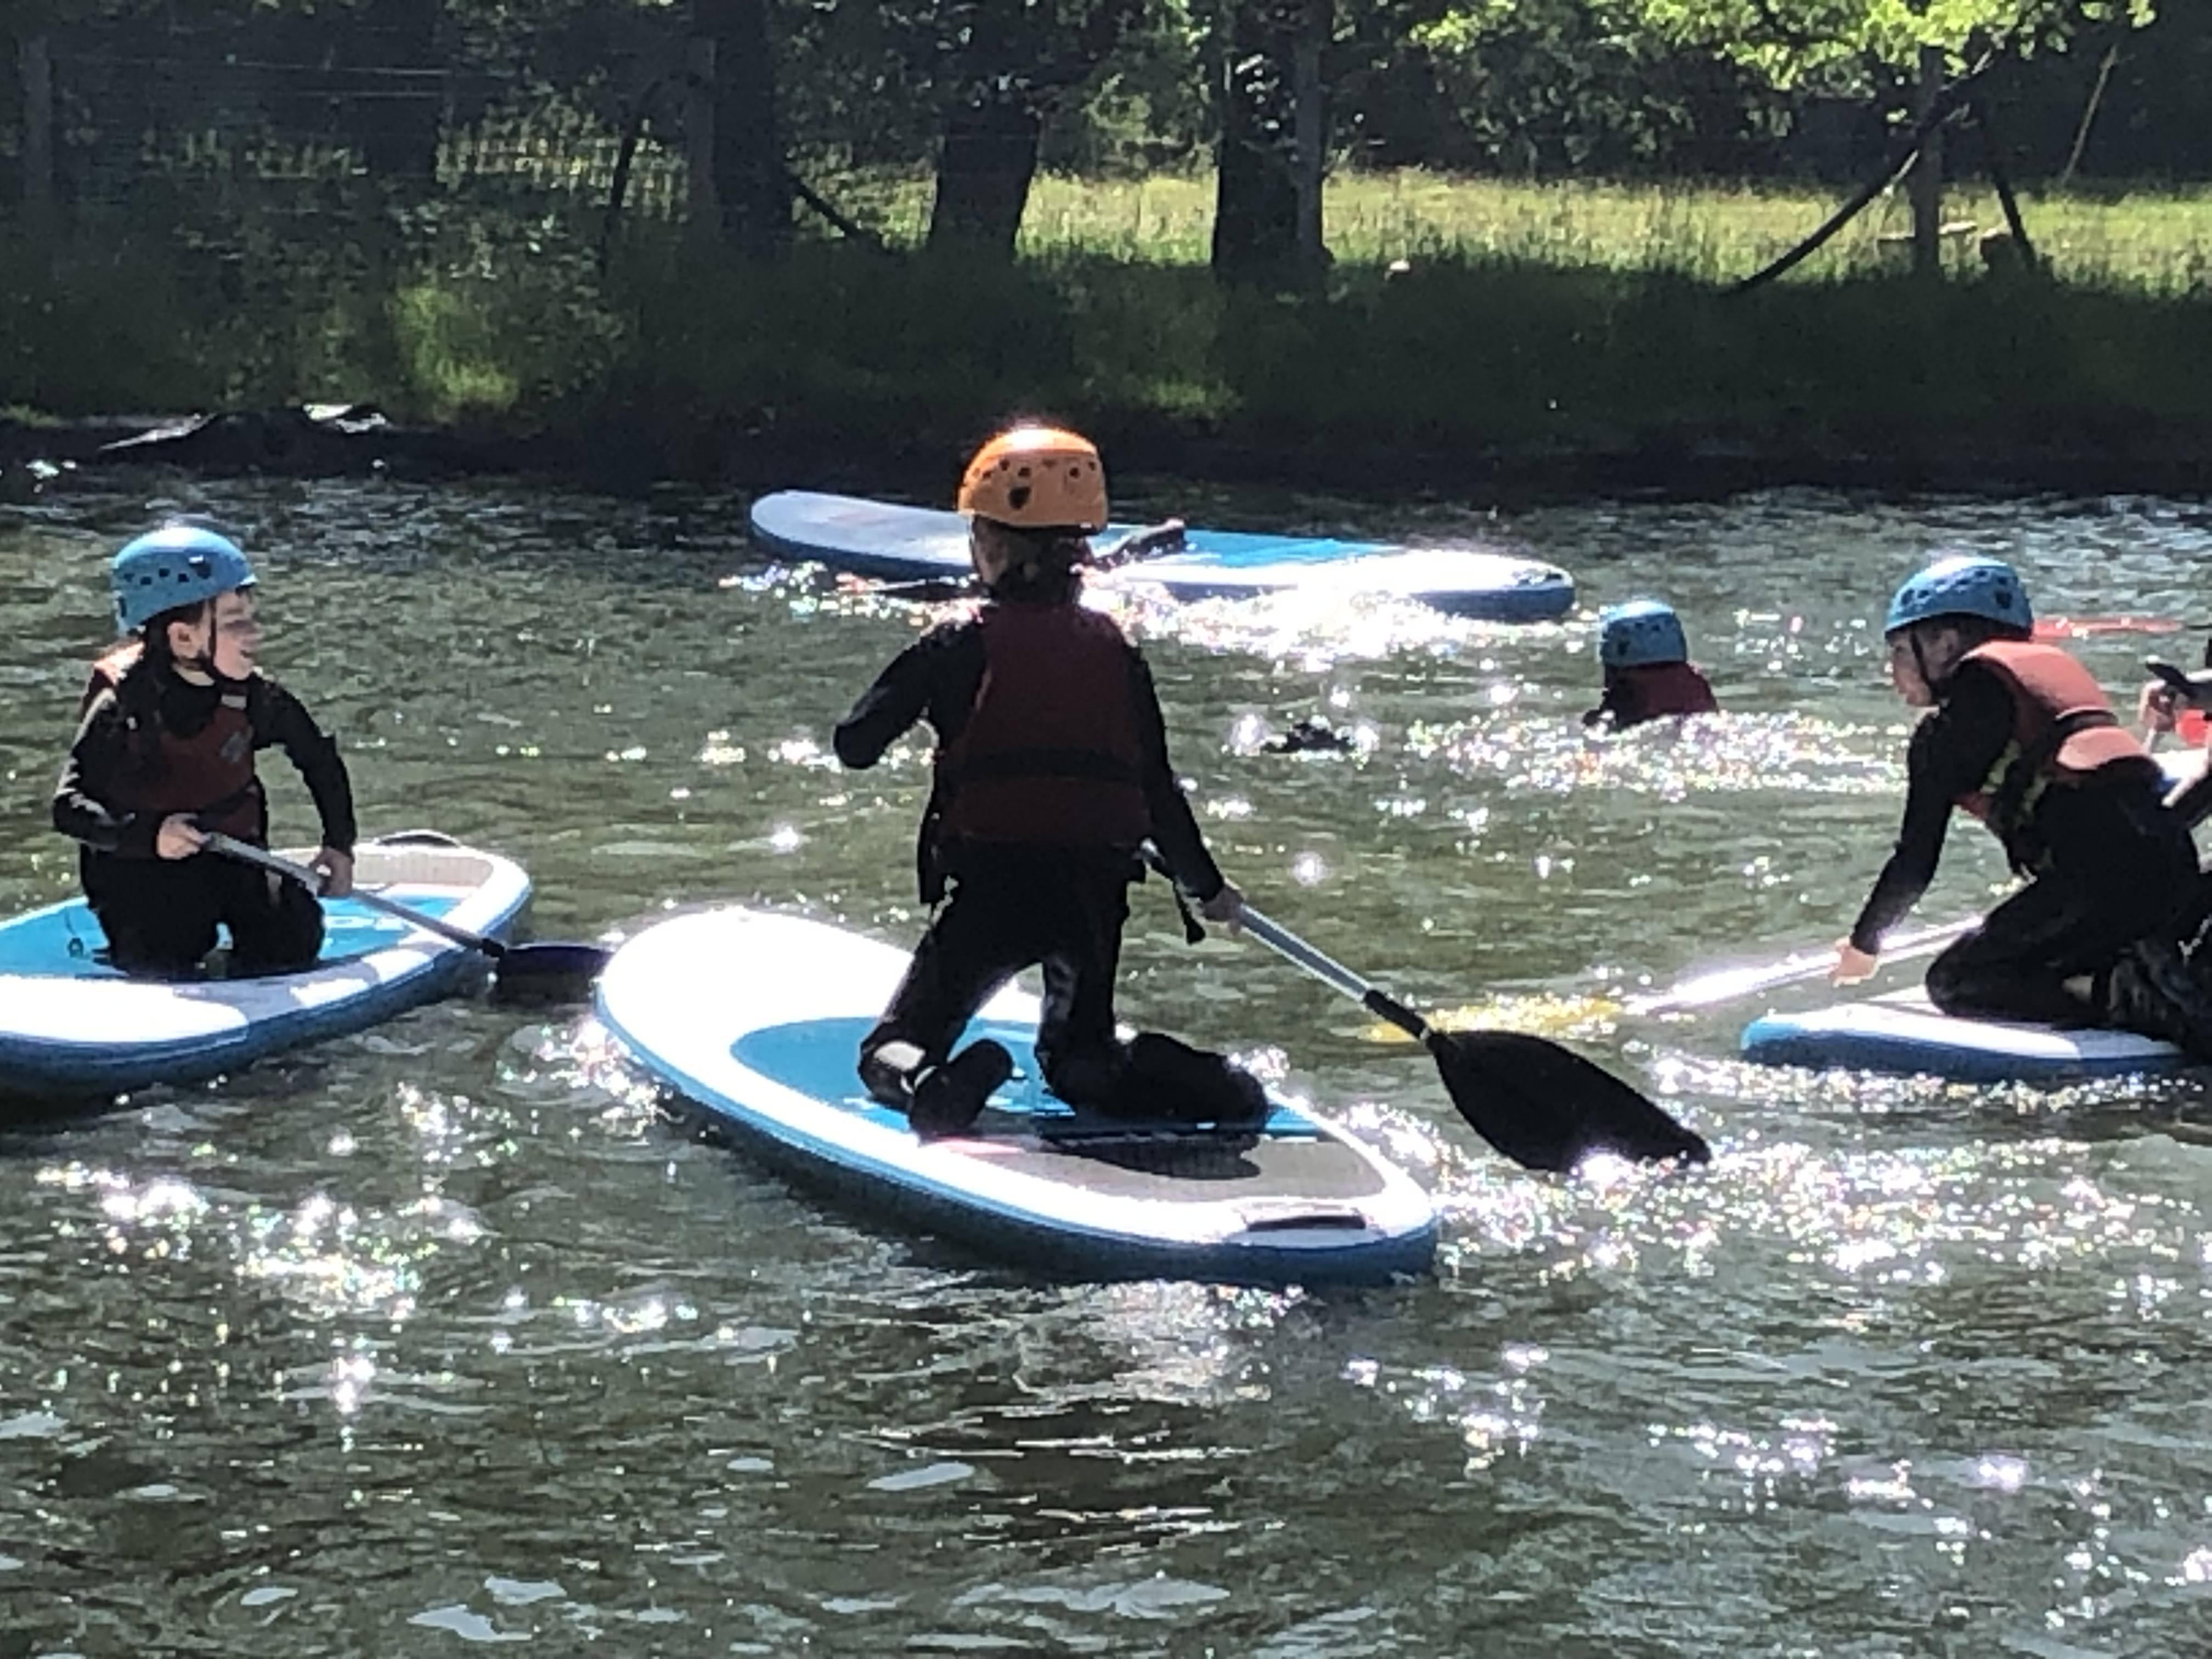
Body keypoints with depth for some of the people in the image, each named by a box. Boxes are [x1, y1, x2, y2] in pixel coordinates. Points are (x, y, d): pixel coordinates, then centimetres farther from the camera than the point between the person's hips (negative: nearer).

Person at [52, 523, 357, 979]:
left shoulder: (252, 696, -8)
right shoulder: (122, 707, -20)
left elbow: (320, 758, 9)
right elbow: (69, 807, -22)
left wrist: (339, 845, 3)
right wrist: (149, 835, -36)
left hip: (233, 851, 4)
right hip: (137, 869, -4)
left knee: (294, 944, -15)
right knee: (162, 971, -21)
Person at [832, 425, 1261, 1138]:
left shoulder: (959, 648, -5)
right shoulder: (1115, 651, 5)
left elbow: (854, 746, -3)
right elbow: (1158, 786, 9)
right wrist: (1207, 885, 24)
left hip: (991, 891, -4)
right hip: (1097, 893, 4)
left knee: (893, 1052, 8)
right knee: (1079, 1055, 24)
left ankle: (931, 1086, -28)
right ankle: (1168, 1080, -9)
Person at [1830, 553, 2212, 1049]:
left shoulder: (1947, 726, 6)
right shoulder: (2057, 666, 28)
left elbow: (1916, 860, 8)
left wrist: (1863, 946, 25)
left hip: (2102, 873, -8)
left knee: (1954, 983, 1)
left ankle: (2127, 995, -18)